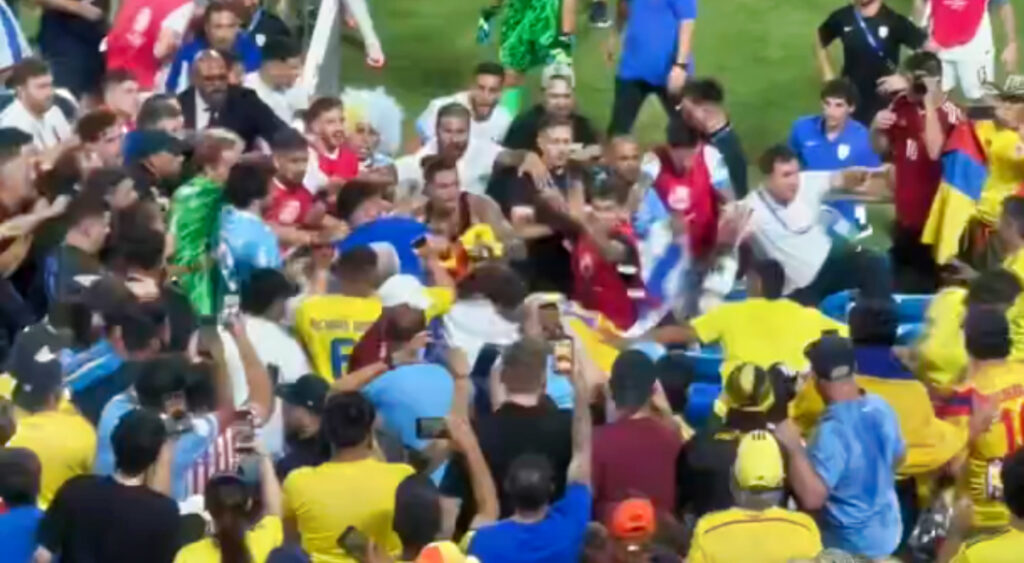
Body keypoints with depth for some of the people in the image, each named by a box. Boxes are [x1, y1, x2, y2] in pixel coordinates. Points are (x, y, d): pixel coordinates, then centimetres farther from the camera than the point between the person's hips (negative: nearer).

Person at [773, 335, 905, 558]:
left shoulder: (832, 430, -32)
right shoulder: (880, 407, -7)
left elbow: (812, 497, -37)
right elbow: (898, 455, 12)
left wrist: (794, 448, -34)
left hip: (849, 546, -8)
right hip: (887, 531, 8)